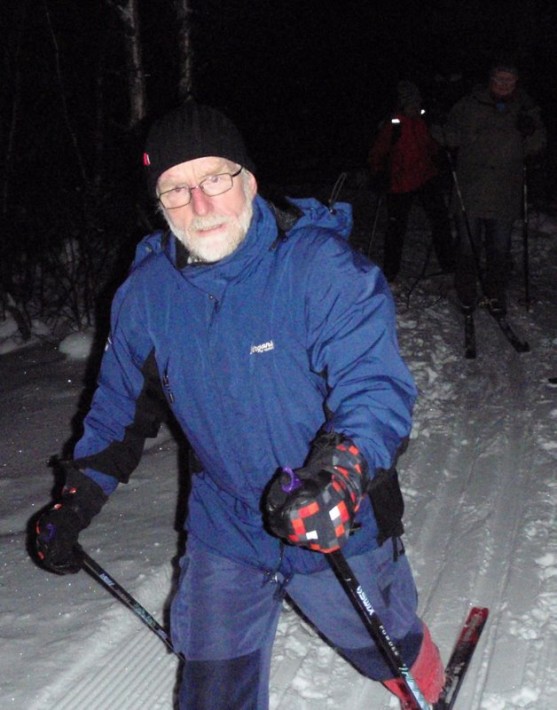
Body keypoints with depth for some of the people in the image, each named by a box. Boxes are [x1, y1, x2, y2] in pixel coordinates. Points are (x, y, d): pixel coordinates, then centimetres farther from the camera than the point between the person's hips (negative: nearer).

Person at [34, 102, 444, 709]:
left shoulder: (321, 266, -22)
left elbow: (375, 386, -27)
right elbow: (120, 405, 8)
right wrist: (74, 503, 4)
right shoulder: (146, 291, -7)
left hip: (342, 527, -2)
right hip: (225, 530, 3)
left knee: (389, 650, 22)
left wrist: (339, 476, -45)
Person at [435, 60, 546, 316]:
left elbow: (535, 148, 10)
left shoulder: (526, 109, 8)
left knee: (499, 249, 9)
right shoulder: (469, 106, 2)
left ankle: (495, 294, 23)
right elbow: (452, 136, 6)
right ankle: (466, 294, 21)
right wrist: (436, 132, -14)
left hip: (505, 196, 1)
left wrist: (531, 133, -10)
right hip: (469, 193, -1)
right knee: (468, 246, 6)